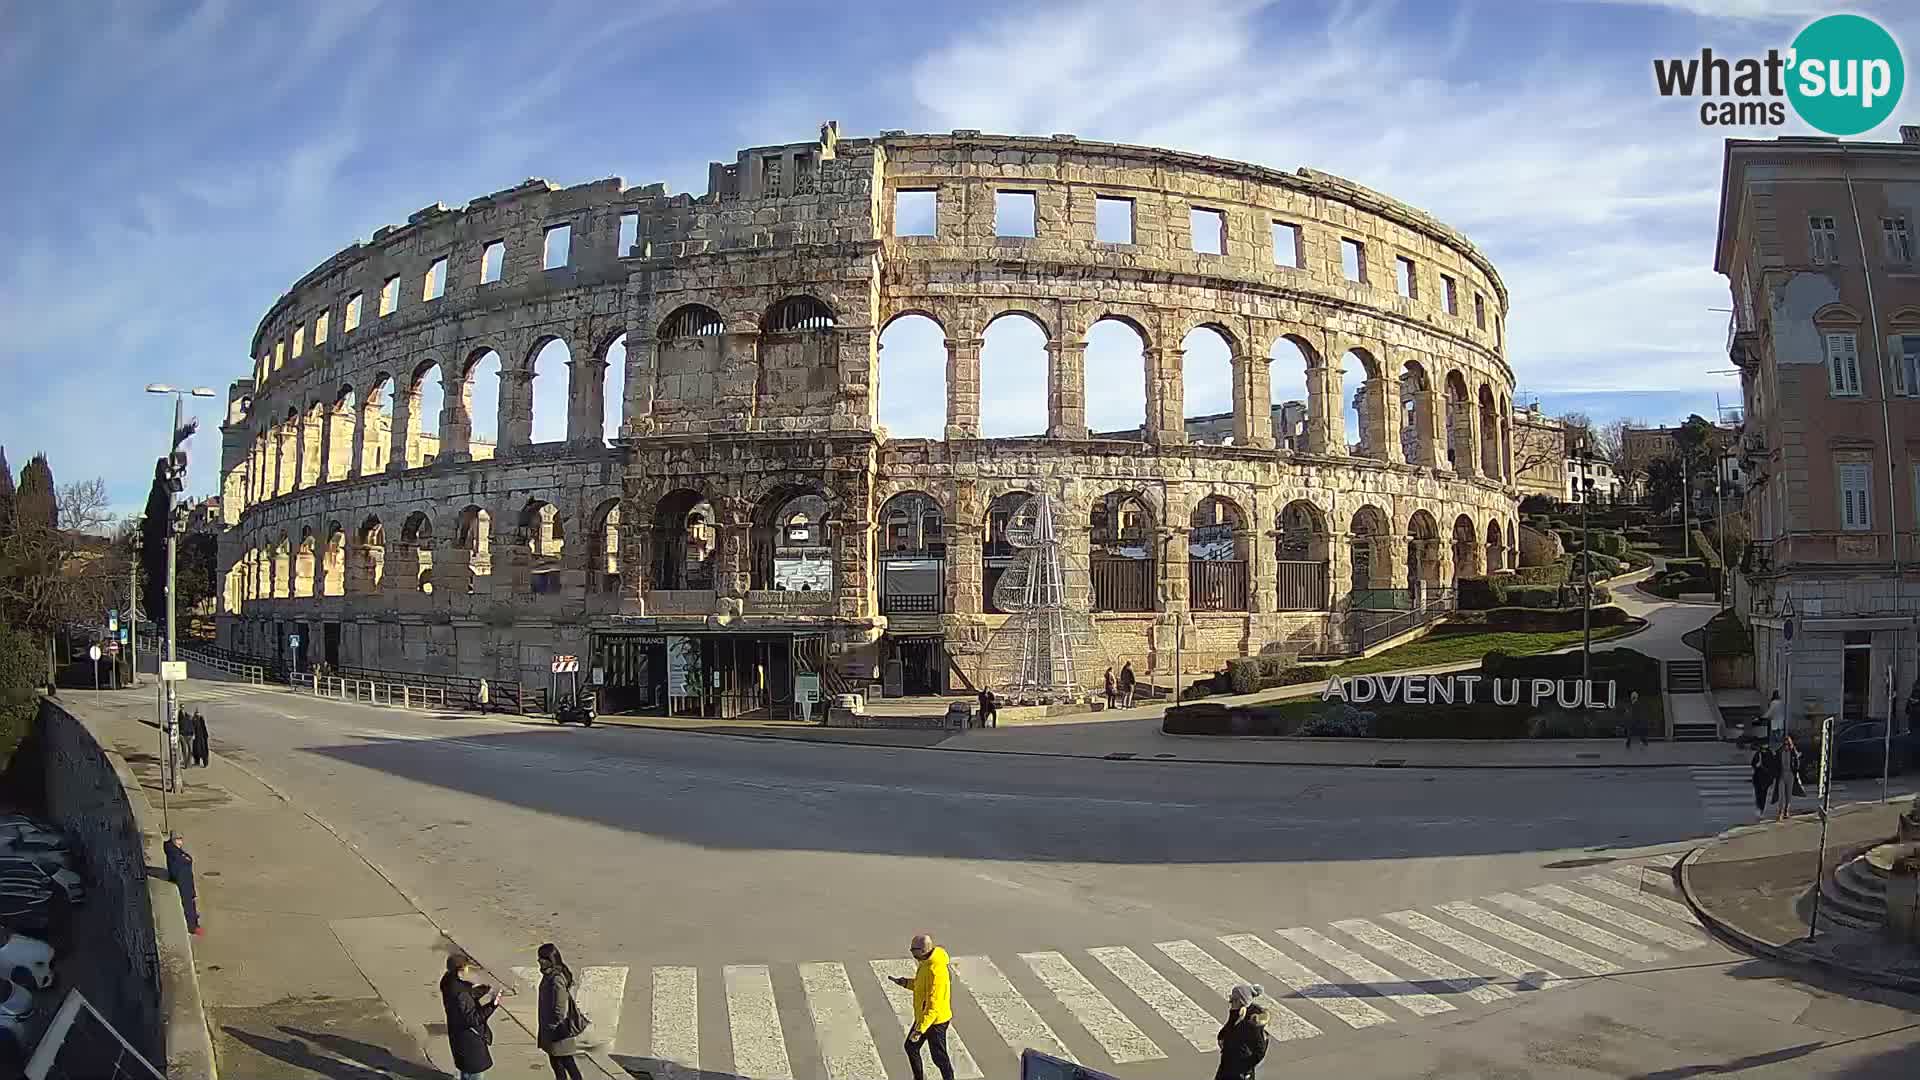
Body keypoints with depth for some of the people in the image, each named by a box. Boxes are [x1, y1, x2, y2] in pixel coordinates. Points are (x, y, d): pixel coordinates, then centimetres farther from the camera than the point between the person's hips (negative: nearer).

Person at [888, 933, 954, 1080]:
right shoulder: (926, 962, -2)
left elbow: (934, 1006, -32)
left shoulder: (937, 971, -32)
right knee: (911, 1047, 22)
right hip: (922, 1016, 10)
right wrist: (905, 982, 2)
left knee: (939, 1057, 7)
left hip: (935, 1020, -10)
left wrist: (920, 1028, -32)